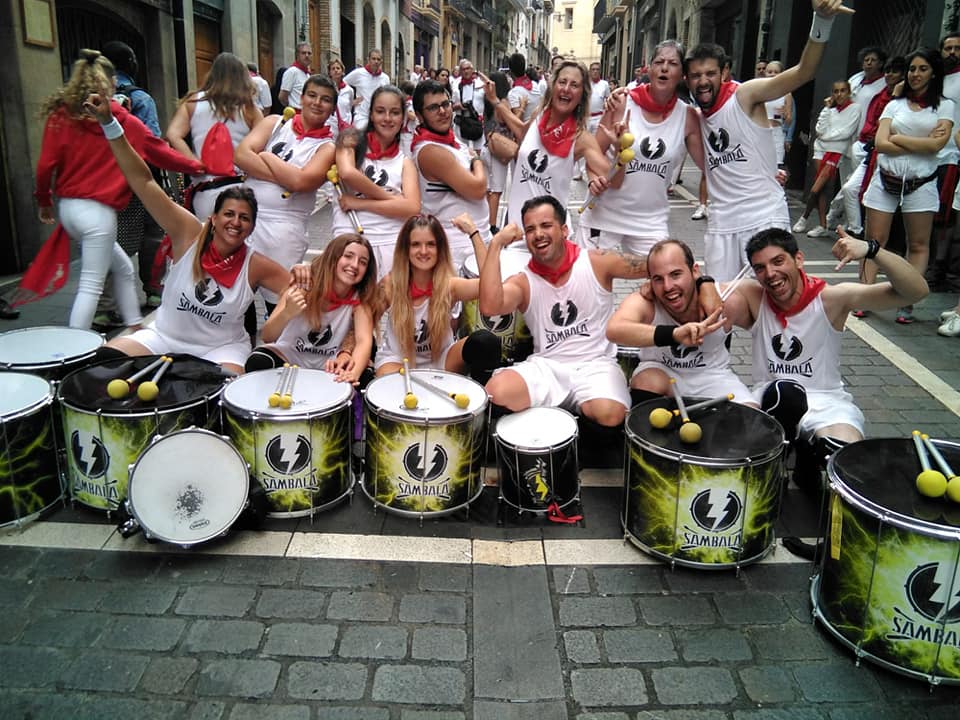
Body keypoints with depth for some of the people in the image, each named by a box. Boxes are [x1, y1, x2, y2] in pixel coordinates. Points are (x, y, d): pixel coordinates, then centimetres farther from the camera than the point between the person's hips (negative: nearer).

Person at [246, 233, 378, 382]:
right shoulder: (305, 285, -15)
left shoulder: (360, 298, -11)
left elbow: (364, 340, -27)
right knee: (257, 364, -32)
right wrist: (287, 314, -41)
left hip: (326, 367, 2)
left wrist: (354, 372, -49)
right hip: (287, 356, -2)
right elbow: (267, 337, -18)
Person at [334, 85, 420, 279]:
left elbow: (412, 207, -2)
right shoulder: (353, 141, 11)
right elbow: (347, 173, -11)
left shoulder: (405, 162, 15)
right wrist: (390, 198, -5)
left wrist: (360, 203, -7)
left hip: (392, 244, 2)